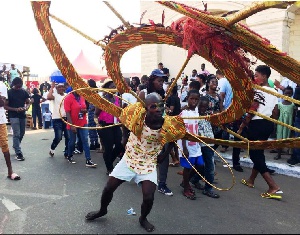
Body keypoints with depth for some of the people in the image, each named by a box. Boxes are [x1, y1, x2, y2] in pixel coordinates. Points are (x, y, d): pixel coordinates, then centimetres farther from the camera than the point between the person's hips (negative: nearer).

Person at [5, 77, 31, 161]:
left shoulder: (24, 91, 5)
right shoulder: (9, 92, -5)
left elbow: (28, 102, 11)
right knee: (16, 134, -8)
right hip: (13, 116, -4)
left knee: (22, 134, 14)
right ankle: (18, 153, -4)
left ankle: (15, 146, 39)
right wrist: (16, 109, -20)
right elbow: (5, 106, -5)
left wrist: (26, 108, -11)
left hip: (23, 115, 4)